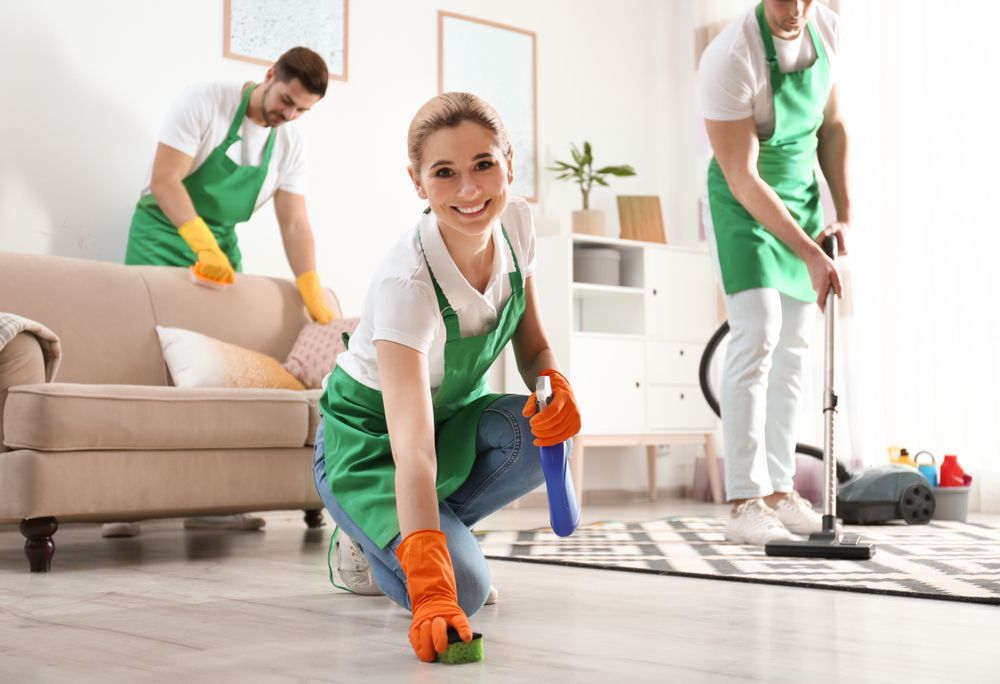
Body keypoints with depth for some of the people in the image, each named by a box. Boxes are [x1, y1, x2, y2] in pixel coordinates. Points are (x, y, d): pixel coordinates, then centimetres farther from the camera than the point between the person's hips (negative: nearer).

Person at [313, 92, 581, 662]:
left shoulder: (517, 224, -15)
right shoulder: (406, 282, -35)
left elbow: (533, 346, 0)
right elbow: (413, 452, -43)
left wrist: (555, 385, -25)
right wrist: (431, 595, -53)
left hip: (454, 415, 7)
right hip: (369, 441, -7)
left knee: (544, 431, -27)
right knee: (465, 589, -27)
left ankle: (402, 534, -2)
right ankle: (372, 543, 7)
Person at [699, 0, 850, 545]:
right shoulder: (729, 57, -24)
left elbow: (832, 125, 10)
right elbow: (743, 179, -23)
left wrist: (844, 212, 2)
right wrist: (810, 254, -24)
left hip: (802, 196, 7)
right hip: (744, 202, -7)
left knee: (794, 348, 7)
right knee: (758, 334, -18)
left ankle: (779, 492, 15)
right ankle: (746, 504, -15)